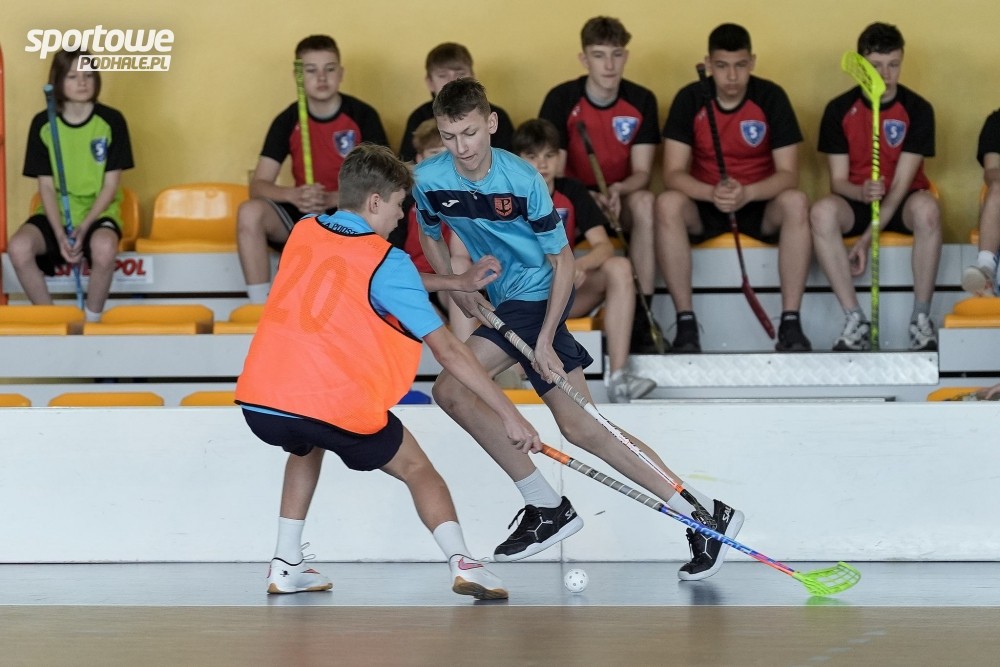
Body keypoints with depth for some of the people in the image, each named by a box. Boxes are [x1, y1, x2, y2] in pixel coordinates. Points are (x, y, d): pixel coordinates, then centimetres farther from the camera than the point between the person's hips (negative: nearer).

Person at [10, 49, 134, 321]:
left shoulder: (111, 121, -5)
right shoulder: (42, 124, -1)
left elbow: (111, 184, -4)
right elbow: (46, 186, -1)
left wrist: (84, 227, -17)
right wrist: (60, 234, -16)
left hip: (99, 212, -2)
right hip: (56, 214, 2)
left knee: (104, 246, -37)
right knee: (19, 247, -29)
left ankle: (91, 321, -13)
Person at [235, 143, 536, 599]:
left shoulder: (302, 233, 15)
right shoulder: (385, 260, -2)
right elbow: (447, 351, -4)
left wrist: (458, 283, 34)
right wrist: (508, 414, 0)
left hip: (257, 402, 5)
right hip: (336, 404, -5)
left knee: (306, 446, 38)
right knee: (416, 468, 16)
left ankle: (287, 565, 29)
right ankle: (460, 560, -6)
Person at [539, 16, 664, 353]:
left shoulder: (641, 101, -5)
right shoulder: (562, 100, -11)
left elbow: (641, 172, -6)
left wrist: (618, 191, -30)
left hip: (623, 199, 1)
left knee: (644, 202, -34)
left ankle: (640, 323, -33)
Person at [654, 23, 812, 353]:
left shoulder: (771, 97, -10)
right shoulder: (689, 99, -8)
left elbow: (788, 175, -13)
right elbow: (673, 174, -12)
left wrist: (747, 193, -34)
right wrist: (712, 193, -33)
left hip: (759, 205, 0)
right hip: (705, 205, 0)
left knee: (795, 202, -32)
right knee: (667, 204, -32)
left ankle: (790, 323, -29)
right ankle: (686, 323, -28)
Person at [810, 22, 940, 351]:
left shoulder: (918, 109, -8)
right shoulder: (839, 110, -4)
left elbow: (902, 182, -12)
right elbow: (838, 180, -4)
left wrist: (867, 238, -21)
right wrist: (861, 192, -30)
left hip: (901, 204, -1)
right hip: (856, 202, 1)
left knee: (926, 208, -37)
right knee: (822, 211, -33)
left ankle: (921, 318, -27)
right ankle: (855, 321, -29)